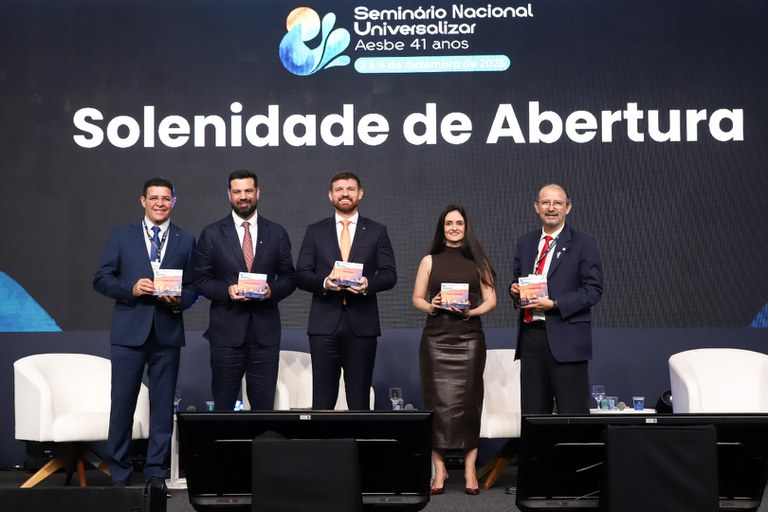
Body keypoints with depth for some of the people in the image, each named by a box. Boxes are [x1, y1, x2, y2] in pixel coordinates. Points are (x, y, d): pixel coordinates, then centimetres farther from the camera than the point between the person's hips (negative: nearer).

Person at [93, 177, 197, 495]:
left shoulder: (186, 241, 10)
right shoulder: (121, 235, 7)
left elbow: (193, 287, 10)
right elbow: (101, 279, 3)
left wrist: (179, 301, -11)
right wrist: (131, 288, -13)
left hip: (168, 334, 1)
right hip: (129, 332, -1)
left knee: (163, 406, 6)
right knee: (122, 404, 2)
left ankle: (156, 472, 15)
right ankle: (119, 473, 14)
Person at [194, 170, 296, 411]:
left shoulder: (277, 233, 8)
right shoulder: (211, 234, 4)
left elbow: (289, 278, 9)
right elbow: (201, 280, 4)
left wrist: (272, 290, -11)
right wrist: (227, 290, -14)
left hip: (265, 332, 1)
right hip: (227, 331, -1)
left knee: (264, 406, 5)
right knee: (223, 406, 7)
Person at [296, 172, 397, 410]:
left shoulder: (377, 231, 9)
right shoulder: (315, 231, 10)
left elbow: (389, 275, 4)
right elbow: (302, 275, 5)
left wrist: (368, 283, -17)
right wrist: (324, 282, -15)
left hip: (361, 324, 0)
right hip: (324, 323, 0)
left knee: (360, 397, 4)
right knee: (323, 396, 1)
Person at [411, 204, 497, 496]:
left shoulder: (477, 261, 10)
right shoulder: (430, 260, 12)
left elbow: (490, 301, 7)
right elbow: (416, 298, 10)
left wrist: (470, 311, -11)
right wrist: (431, 306, -10)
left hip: (469, 338, 0)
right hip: (436, 338, 0)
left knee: (468, 402, -1)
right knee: (437, 402, -2)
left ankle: (470, 470, 5)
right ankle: (439, 469, 6)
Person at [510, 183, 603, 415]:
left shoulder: (583, 243, -1)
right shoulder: (525, 242, 15)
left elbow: (593, 290, -7)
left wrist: (554, 304, -16)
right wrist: (514, 289, 0)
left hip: (565, 339, -5)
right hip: (531, 336, 5)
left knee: (572, 414, -4)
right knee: (533, 413, 9)